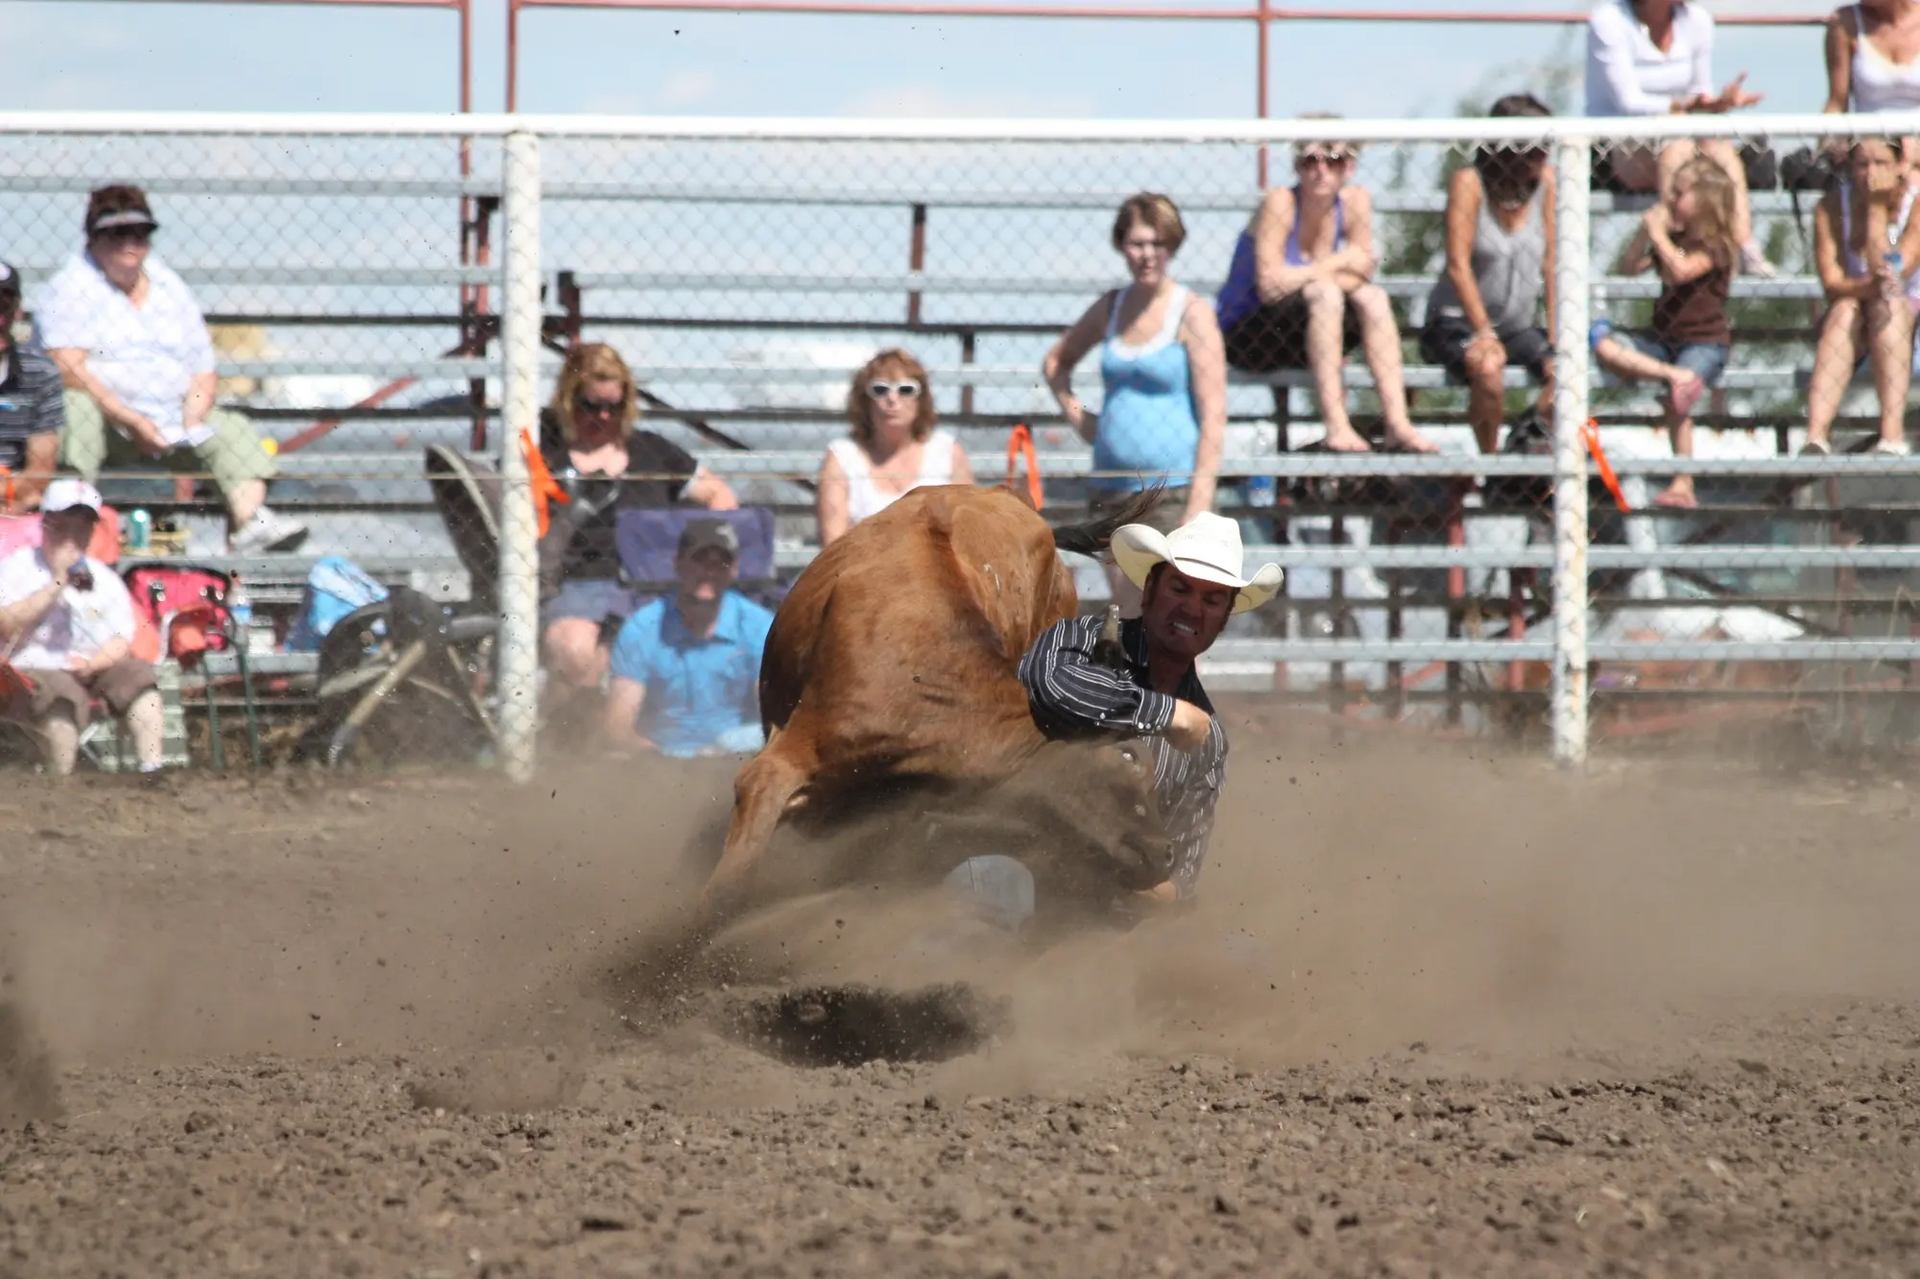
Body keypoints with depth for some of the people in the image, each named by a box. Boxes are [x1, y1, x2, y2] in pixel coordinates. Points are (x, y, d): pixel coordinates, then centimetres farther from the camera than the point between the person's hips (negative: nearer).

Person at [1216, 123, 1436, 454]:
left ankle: (1398, 423, -23)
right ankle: (1336, 427, -34)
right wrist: (1337, 263, -18)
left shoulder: (1355, 201, -3)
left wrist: (1305, 275, -22)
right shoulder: (1281, 202, -19)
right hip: (1244, 336, -6)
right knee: (1324, 293, -29)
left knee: (1373, 298, -14)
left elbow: (1362, 274, -7)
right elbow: (1270, 285, -25)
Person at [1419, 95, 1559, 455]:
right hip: (1458, 321, -4)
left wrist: (1556, 338, -6)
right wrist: (1484, 334, -22)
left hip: (1520, 326, 4)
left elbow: (1550, 263, 1)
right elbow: (1458, 265, -16)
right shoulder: (1469, 183, -12)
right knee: (1488, 369, -35)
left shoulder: (1546, 182, -1)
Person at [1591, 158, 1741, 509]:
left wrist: (1657, 232, -14)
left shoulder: (1716, 245, -7)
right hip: (1664, 340, 7)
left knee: (1675, 402, -30)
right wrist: (1644, 230, 4)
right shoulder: (1673, 239, 18)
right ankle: (1674, 375, -32)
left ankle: (1683, 485, -30)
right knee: (1605, 345, -17)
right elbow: (1629, 267, 18)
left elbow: (1682, 269, -25)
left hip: (1705, 341, -7)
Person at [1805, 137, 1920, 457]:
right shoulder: (1831, 207, -7)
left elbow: (1892, 274, -24)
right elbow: (1831, 283, -17)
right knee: (1845, 310, -31)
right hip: (1851, 330, 1)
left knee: (1887, 307, -33)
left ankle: (1893, 438, -49)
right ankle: (1816, 437, -48)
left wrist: (1876, 209, -22)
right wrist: (1870, 285, -38)